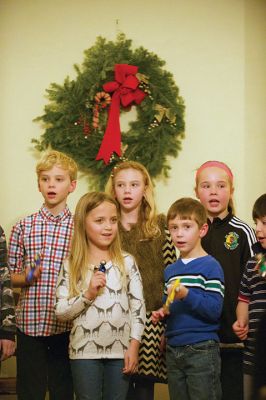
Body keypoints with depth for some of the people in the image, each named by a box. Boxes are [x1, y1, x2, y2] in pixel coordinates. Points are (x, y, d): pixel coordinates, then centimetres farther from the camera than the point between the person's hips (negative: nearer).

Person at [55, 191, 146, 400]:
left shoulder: (127, 262, 1)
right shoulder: (71, 266, -1)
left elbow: (138, 306, 1)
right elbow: (61, 312, -3)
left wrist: (134, 345, -4)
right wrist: (87, 295, -15)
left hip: (120, 350, 1)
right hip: (84, 351, 0)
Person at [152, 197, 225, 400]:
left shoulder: (210, 266, -8)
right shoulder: (170, 271, 13)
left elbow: (214, 310, -17)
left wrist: (187, 294, -28)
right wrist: (161, 313, 2)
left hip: (202, 350, -7)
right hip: (173, 351, 7)